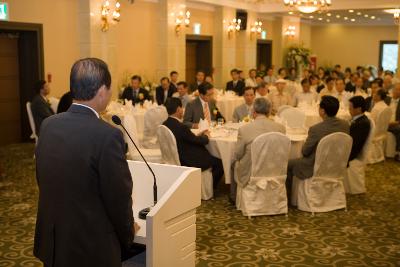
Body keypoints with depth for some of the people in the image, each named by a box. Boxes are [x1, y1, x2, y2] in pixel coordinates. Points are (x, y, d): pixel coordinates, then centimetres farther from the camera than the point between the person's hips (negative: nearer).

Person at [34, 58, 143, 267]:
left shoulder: (48, 125, -2)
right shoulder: (107, 136, -22)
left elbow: (42, 181, 8)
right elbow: (119, 197, -16)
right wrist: (128, 232, 3)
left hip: (51, 242, 7)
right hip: (92, 249, -6)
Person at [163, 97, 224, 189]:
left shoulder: (165, 124, -1)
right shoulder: (181, 127, -28)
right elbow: (197, 141, -15)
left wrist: (199, 135, 8)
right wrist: (206, 136, 5)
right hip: (189, 163, -10)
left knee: (210, 156, 23)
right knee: (220, 163, 2)